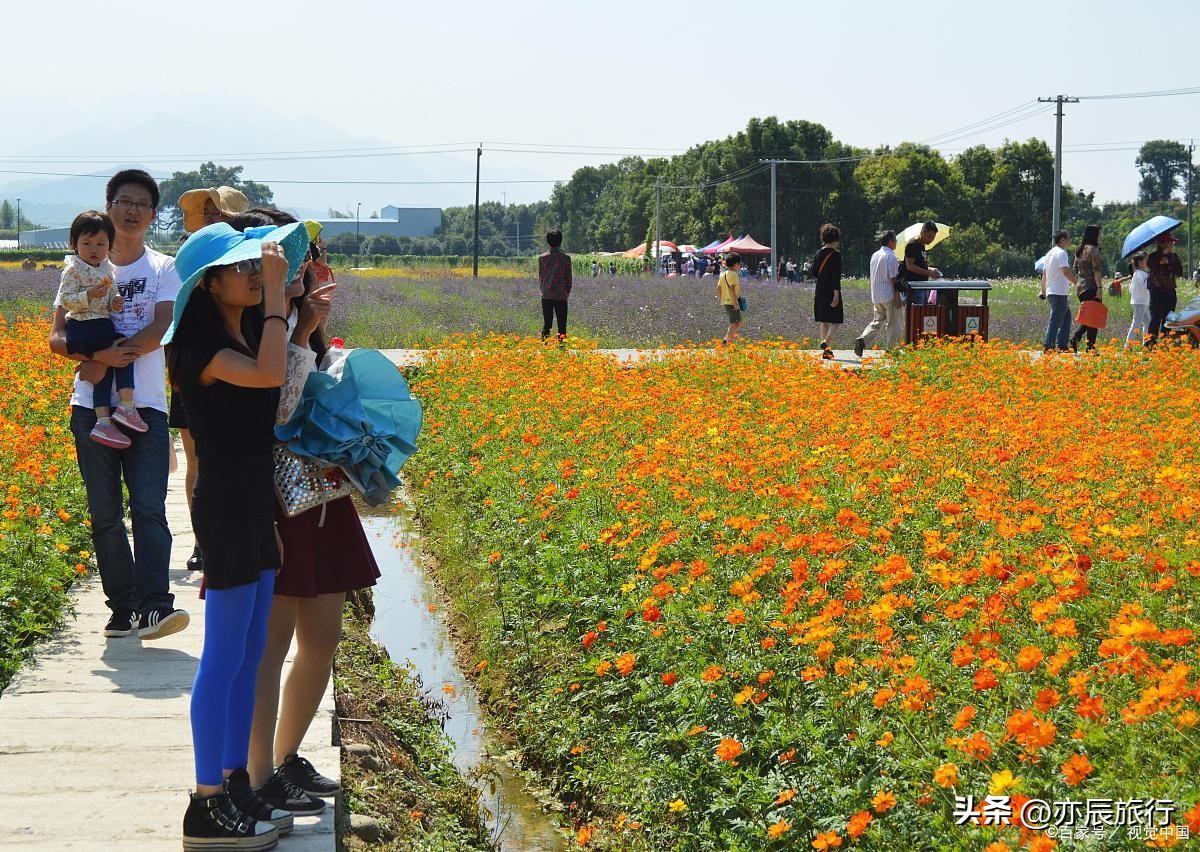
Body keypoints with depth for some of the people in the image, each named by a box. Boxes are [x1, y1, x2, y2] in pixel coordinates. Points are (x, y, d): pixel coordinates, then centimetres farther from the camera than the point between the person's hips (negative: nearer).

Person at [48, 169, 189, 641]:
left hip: (147, 407, -2)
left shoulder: (163, 269, 6)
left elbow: (159, 331, -9)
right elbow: (57, 338, 3)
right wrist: (100, 355, -18)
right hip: (92, 407, 2)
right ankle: (122, 608, 11)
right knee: (104, 514, 4)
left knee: (149, 508, -12)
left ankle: (154, 607, -18)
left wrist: (105, 359, -18)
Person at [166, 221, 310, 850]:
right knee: (225, 657, -4)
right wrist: (274, 293, -24)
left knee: (249, 653, 14)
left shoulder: (248, 329, 11)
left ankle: (235, 788, 24)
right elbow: (267, 375, -30)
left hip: (256, 500, 9)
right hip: (225, 502, -9)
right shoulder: (201, 342, -16)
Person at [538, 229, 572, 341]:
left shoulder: (542, 258, 1)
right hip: (561, 295, -2)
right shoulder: (566, 258, -6)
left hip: (546, 295, 2)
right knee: (562, 324, 2)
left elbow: (540, 278, 8)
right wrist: (567, 293, 12)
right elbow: (569, 278, -1)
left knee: (546, 323, 8)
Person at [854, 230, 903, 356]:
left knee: (877, 322, 13)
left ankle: (863, 340, -7)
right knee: (894, 324, 4)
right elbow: (893, 279, -16)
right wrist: (898, 297, -13)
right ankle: (892, 349, 7)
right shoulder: (891, 257, -14)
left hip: (876, 296, 7)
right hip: (889, 296, -7)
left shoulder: (875, 255, 10)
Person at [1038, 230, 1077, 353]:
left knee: (1066, 317, 16)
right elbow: (1066, 271, -24)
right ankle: (1048, 346, -14)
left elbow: (1044, 274, 23)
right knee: (1056, 320, -10)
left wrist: (1043, 291, 28)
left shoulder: (1050, 253, 18)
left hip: (1050, 292, 10)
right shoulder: (1061, 253, -12)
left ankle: (1061, 345, 15)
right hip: (1059, 293, -10)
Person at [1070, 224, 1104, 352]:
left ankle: (1075, 338, -2)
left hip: (1080, 288, 8)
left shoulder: (1079, 250, 14)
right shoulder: (1093, 250, -10)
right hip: (1091, 288, -8)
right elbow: (1097, 270, -16)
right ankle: (1090, 348, -3)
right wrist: (1100, 288, -18)